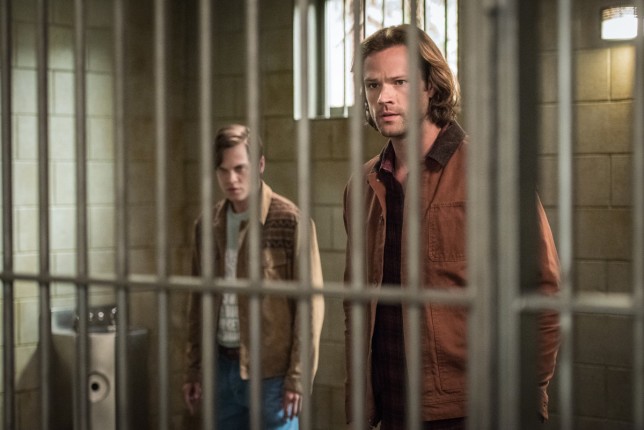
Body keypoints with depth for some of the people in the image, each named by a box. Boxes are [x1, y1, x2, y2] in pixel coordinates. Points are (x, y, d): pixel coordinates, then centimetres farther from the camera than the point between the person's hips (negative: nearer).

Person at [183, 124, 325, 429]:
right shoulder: (207, 226, 7)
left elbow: (310, 301, -9)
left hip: (271, 370, -5)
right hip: (223, 366, 5)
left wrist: (298, 377, -11)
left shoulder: (290, 221, -9)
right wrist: (194, 369, 10)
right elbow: (198, 301, 13)